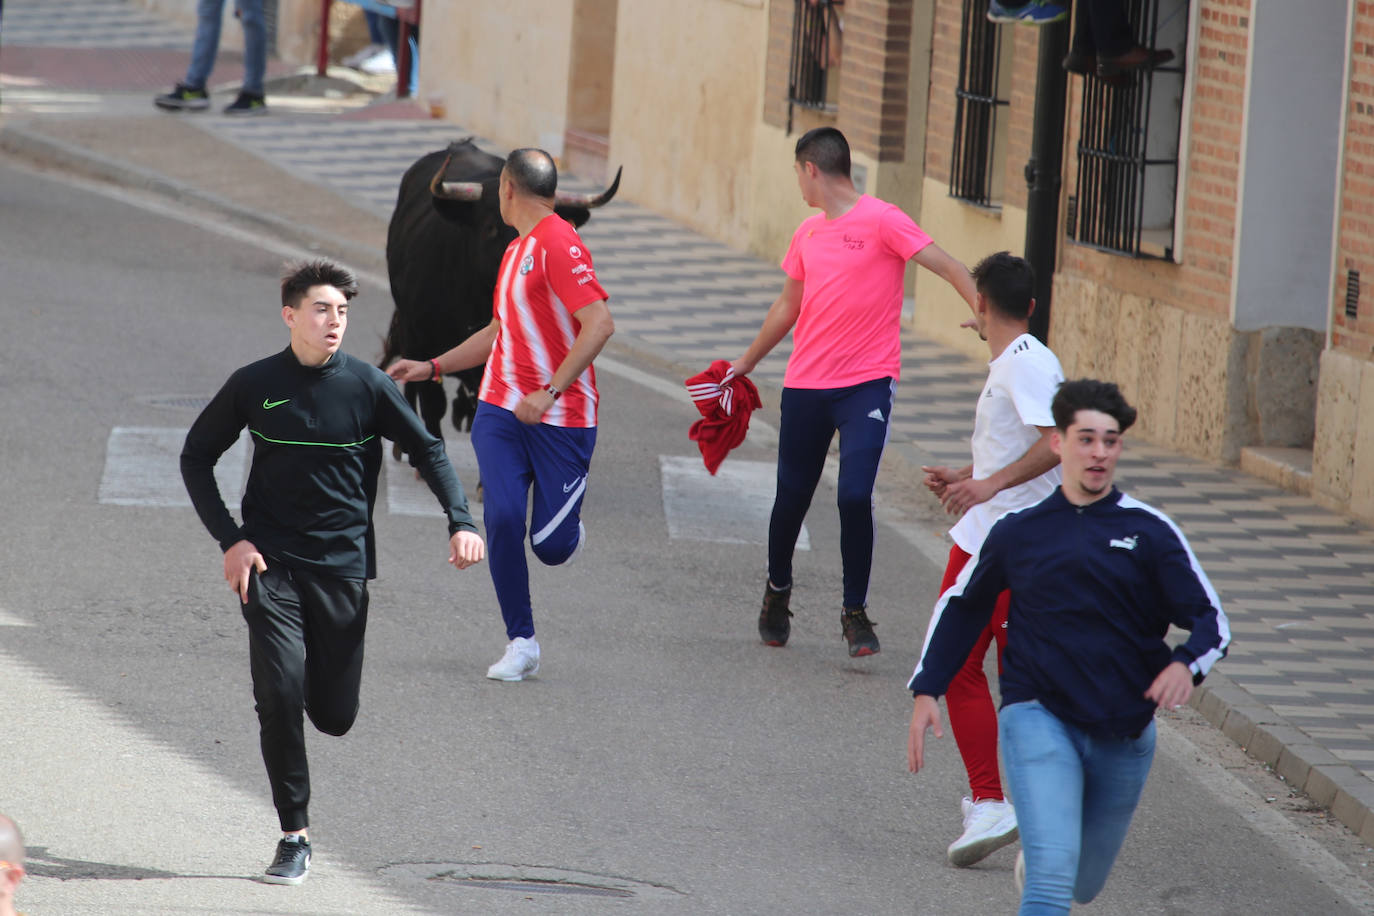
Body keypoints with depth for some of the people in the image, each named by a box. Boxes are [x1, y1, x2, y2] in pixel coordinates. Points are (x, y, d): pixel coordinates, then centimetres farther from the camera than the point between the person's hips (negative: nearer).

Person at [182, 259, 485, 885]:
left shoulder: (366, 386, -2)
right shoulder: (254, 386, -3)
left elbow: (427, 450, 8)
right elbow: (197, 457, 7)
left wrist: (460, 522, -6)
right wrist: (231, 540, -3)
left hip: (343, 562, 1)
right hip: (270, 562, -1)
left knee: (334, 715, 2)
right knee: (279, 697, -15)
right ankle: (294, 838, -4)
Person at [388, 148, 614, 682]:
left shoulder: (558, 244, -13)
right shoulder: (516, 250, 16)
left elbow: (599, 324, -22)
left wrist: (549, 393, -25)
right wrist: (431, 368, 23)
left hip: (560, 418, -7)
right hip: (501, 410, 7)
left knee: (551, 545, -4)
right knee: (501, 517, -12)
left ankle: (571, 532, 34)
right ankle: (521, 644, -3)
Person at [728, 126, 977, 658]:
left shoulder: (881, 220, -8)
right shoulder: (808, 233, 13)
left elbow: (946, 266, -12)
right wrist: (747, 363, 33)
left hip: (867, 381, -6)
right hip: (806, 385, 6)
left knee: (855, 496, -16)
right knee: (791, 496, 10)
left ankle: (855, 612, -1)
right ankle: (777, 590, 35)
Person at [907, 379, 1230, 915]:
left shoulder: (1149, 531, 1)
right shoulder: (1019, 533, 4)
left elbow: (1210, 619, 0)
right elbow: (961, 607, 18)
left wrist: (1186, 664, -22)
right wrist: (926, 691, 9)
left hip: (1124, 735, 2)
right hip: (1038, 719, -2)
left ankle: (1034, 858, 53)